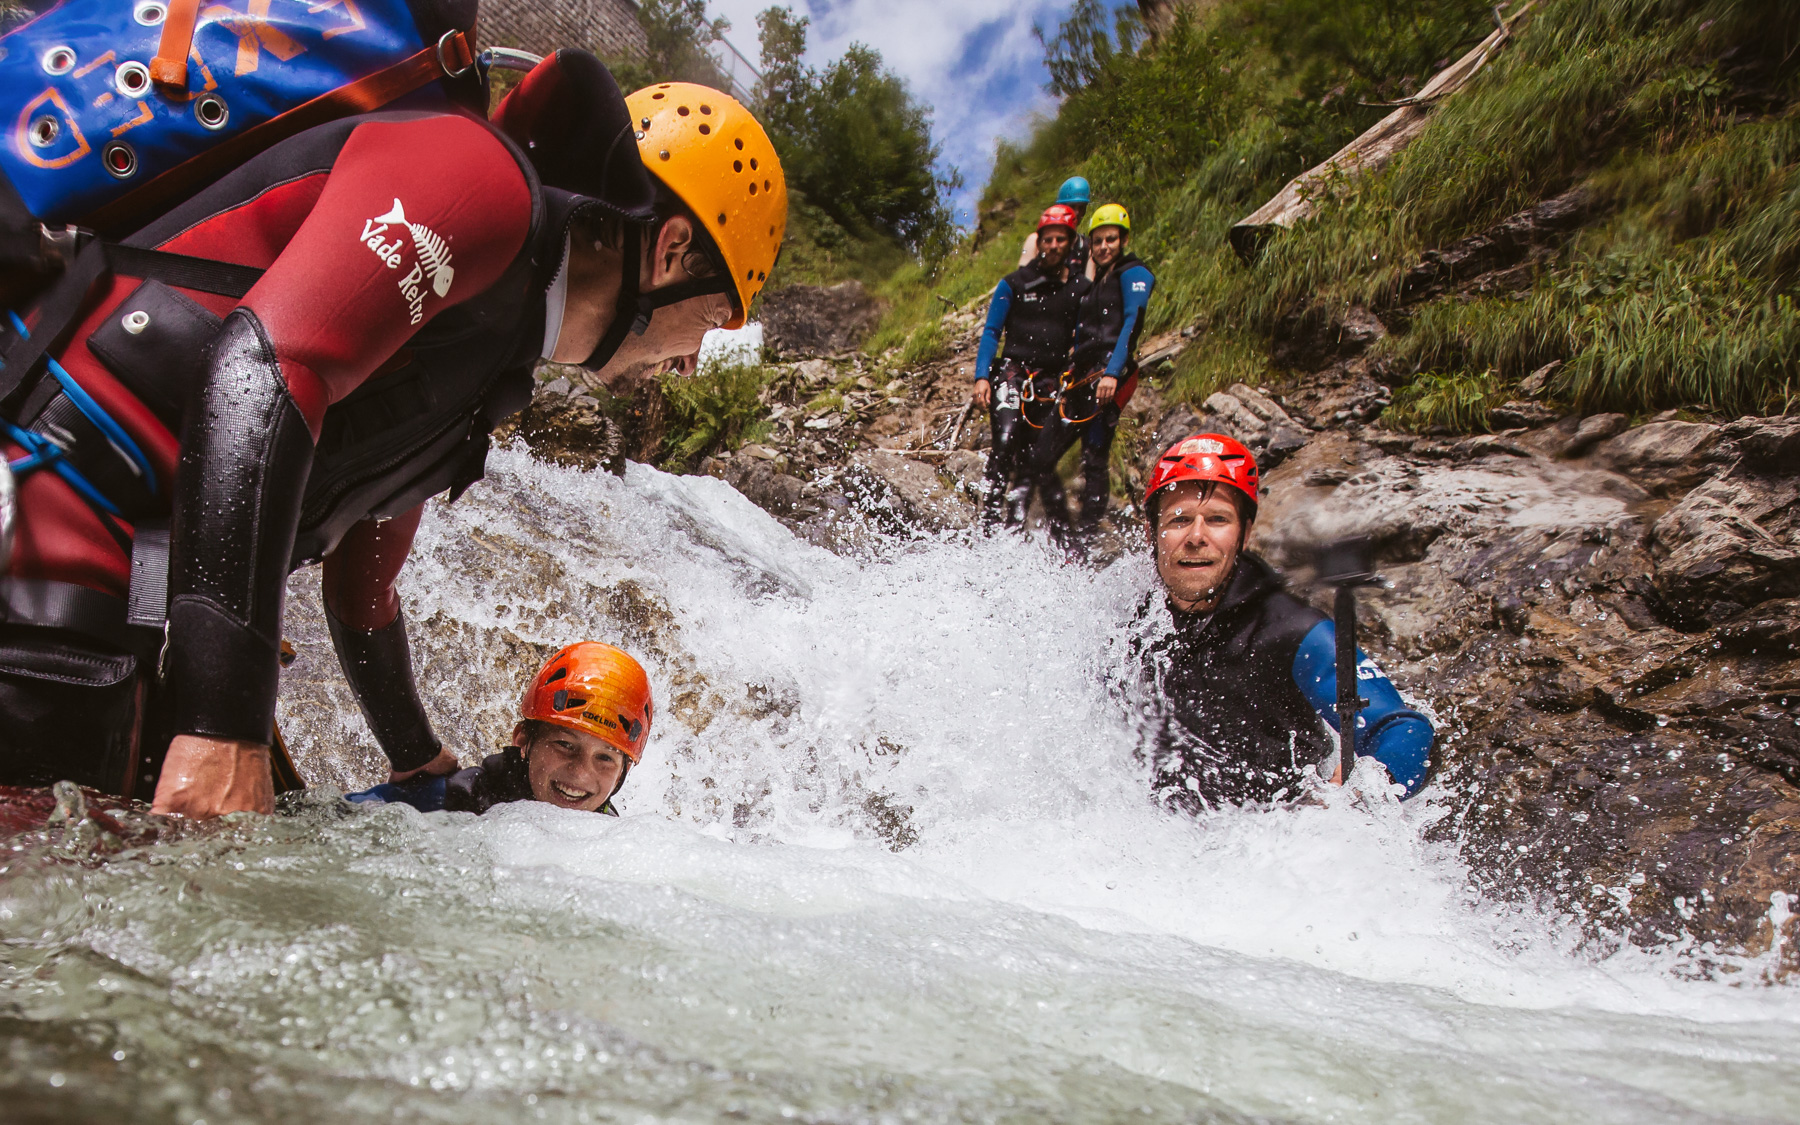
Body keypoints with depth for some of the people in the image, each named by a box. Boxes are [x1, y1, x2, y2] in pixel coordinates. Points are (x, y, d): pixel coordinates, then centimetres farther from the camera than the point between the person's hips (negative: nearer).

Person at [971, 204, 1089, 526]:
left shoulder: (1080, 289, 9)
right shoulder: (1014, 283, 4)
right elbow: (990, 332, 3)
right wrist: (982, 377, -9)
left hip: (1051, 382, 2)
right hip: (1012, 371, -2)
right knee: (1006, 441, -22)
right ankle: (989, 518, -19)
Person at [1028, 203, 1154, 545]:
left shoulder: (1133, 274, 1)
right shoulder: (1094, 283, 25)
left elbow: (1131, 323, -15)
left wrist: (1112, 372, -28)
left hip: (1110, 376, -8)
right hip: (1082, 379, 8)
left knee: (1094, 462, -12)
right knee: (1040, 457, 2)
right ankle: (1061, 536, 7)